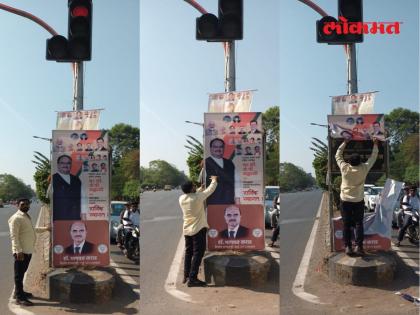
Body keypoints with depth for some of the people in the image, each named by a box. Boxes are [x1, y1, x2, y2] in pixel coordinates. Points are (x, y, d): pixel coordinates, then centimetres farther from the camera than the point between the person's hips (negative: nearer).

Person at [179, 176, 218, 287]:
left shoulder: (181, 198, 0)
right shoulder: (197, 197, -17)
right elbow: (210, 190, -4)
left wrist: (201, 188, 31)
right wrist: (214, 180, 14)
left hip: (186, 230, 7)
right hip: (198, 229, -7)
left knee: (188, 252, 15)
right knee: (198, 253, -4)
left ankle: (186, 276, 20)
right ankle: (192, 279, -8)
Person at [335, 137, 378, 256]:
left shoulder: (344, 168, -8)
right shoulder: (364, 168, -8)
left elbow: (338, 155, 7)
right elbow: (373, 158, 7)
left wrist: (344, 143, 14)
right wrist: (375, 145, 19)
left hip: (345, 200, 0)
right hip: (358, 201, 0)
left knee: (346, 224, 3)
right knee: (359, 224, 5)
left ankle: (348, 247, 1)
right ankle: (359, 246, -2)